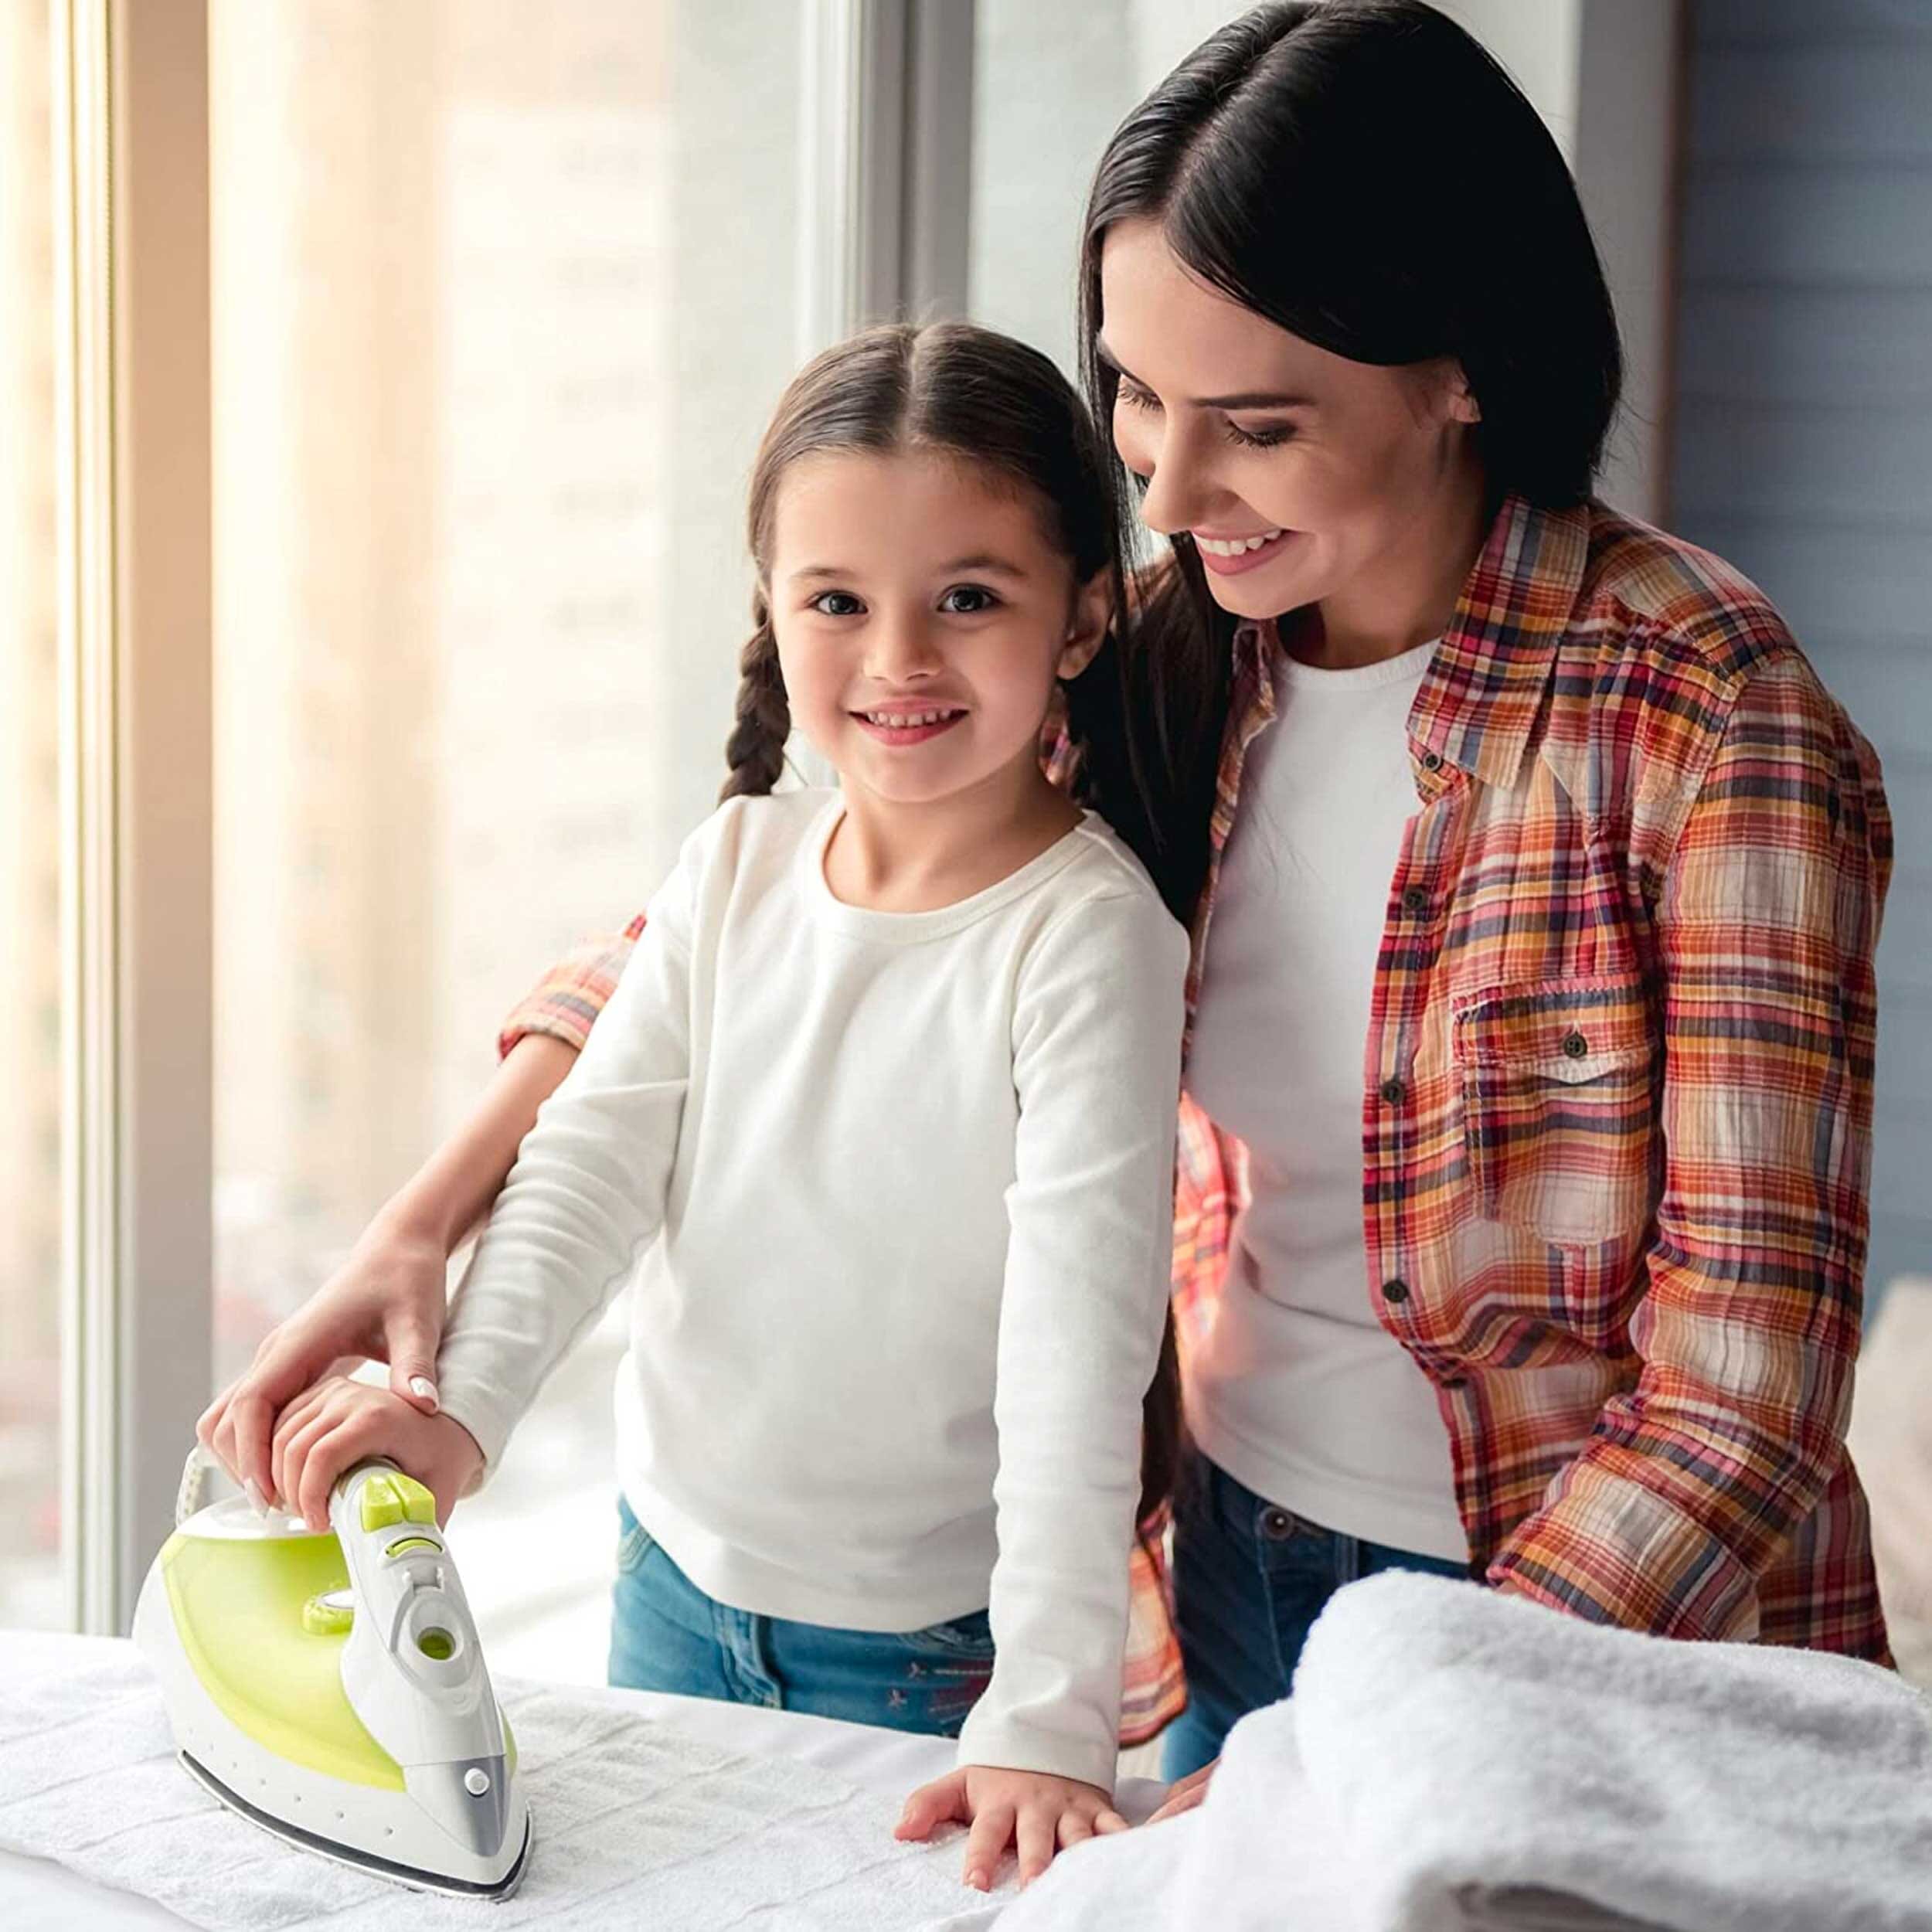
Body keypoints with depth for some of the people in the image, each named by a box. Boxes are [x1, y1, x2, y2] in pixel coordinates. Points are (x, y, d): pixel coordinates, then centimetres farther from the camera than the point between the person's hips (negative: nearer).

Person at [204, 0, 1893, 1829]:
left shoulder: (1709, 725, -22)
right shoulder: (1159, 656, -5)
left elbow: (1736, 1418, -23)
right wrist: (419, 1227, -14)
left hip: (1595, 1644, -4)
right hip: (1237, 1559, 5)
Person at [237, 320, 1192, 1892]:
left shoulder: (1087, 936, -19)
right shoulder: (738, 867, -2)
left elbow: (1080, 1337, -24)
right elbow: (594, 1159, -2)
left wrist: (1051, 1719, -29)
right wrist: (463, 1401, -20)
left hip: (930, 1652, -5)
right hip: (675, 1583, 5)